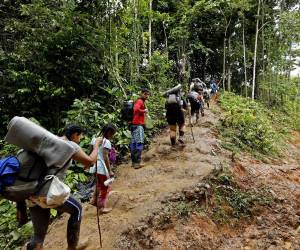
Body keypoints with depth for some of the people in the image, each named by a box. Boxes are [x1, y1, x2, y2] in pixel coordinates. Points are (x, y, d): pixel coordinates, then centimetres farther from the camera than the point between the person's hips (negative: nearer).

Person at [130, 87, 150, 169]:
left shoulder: (139, 101, 19)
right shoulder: (140, 101, -10)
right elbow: (136, 109, -28)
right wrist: (144, 111, -14)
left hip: (134, 124, 10)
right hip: (138, 125, -10)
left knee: (134, 143, 11)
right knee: (139, 143, -9)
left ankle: (134, 161, 18)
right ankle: (137, 163, -8)